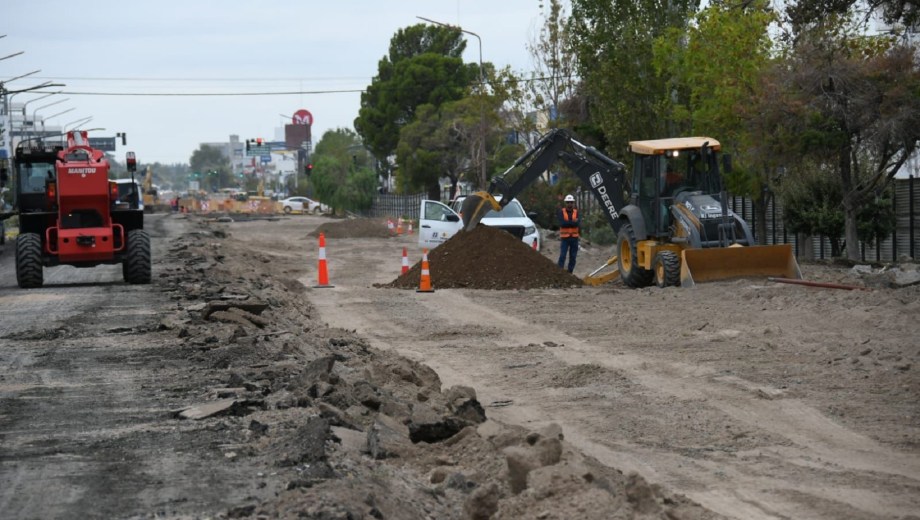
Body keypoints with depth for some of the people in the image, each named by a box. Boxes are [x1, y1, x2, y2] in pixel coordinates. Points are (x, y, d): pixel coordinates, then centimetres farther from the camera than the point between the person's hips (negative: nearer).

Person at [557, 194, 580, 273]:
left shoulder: (576, 212, 5)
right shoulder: (561, 212, -1)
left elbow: (578, 224, -10)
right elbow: (562, 223, -16)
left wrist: (567, 223, -18)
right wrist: (573, 222, -14)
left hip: (574, 237, 3)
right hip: (565, 237, -3)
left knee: (573, 257, 7)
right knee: (562, 256, -10)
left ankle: (570, 272, 15)